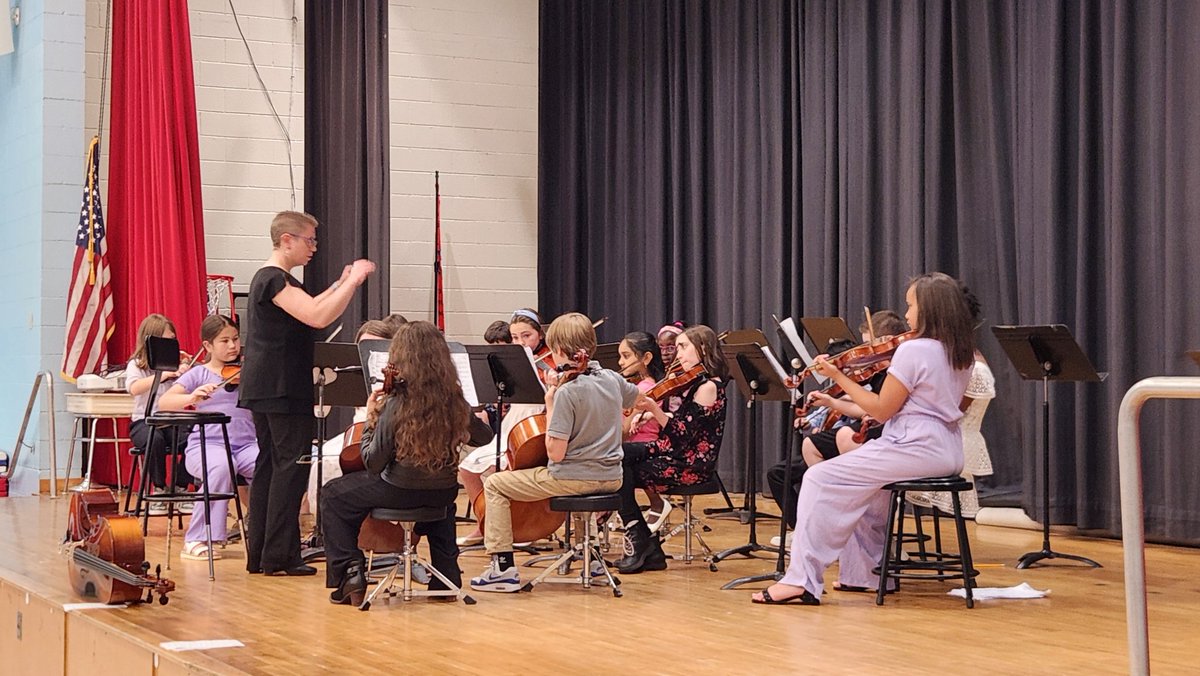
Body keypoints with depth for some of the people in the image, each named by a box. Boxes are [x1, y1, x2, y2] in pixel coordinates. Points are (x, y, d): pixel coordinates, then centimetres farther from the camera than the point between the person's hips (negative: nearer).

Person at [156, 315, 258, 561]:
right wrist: (192, 397, -24)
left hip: (246, 445, 2)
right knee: (221, 467, -37)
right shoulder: (199, 375, 9)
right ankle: (197, 540, -22)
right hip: (207, 445, -2)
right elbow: (165, 402, -4)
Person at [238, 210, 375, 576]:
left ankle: (258, 554, 16)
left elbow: (305, 311, 27)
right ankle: (279, 556, -5)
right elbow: (318, 317, -28)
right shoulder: (275, 279, -17)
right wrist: (353, 281, -19)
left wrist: (342, 284, 17)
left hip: (264, 390, 11)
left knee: (269, 465, 12)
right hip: (281, 391, -11)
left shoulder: (269, 278, 17)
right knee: (292, 466, -7)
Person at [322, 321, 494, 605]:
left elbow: (373, 464, -14)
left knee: (333, 496, 19)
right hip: (443, 493, 4)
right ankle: (446, 576, 32)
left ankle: (350, 572, 9)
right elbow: (483, 437, 11)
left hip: (399, 492, -4)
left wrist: (369, 421, -4)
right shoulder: (454, 402, -7)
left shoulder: (396, 406, -19)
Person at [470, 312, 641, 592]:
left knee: (494, 484, 4)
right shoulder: (612, 379, 1)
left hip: (574, 479, -7)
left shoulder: (567, 392, -19)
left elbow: (555, 452, -20)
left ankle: (504, 567, 0)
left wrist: (550, 406, -10)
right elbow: (642, 398, 26)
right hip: (611, 478, 7)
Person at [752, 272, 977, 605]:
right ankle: (862, 573, 32)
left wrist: (838, 377, -7)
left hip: (916, 448, -10)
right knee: (865, 483, 32)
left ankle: (802, 580, -12)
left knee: (820, 479, -7)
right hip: (948, 452, 10)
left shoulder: (913, 350, -15)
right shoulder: (960, 354, 11)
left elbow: (882, 410, -12)